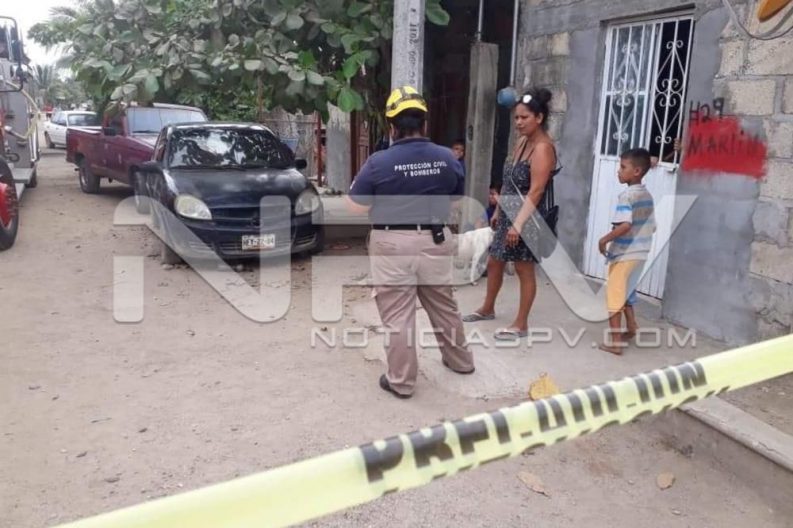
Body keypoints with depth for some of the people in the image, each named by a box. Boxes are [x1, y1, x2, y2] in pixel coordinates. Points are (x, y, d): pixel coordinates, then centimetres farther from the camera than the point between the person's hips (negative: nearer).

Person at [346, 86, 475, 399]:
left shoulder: (379, 162, -13)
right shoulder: (447, 158, 0)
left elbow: (355, 207, -5)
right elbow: (457, 198, 15)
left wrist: (358, 185, 14)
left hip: (393, 244, -4)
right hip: (436, 241, 5)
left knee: (398, 316, 5)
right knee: (444, 306, 21)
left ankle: (401, 381, 13)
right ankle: (460, 360, 37)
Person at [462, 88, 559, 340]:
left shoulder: (543, 148, -18)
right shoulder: (521, 141, 10)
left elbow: (536, 191, -25)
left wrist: (519, 224, -30)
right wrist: (498, 211, 19)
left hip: (527, 218, -9)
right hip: (508, 214, 9)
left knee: (524, 270, 2)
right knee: (494, 263, 18)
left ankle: (521, 324, 15)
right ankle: (487, 309, 36)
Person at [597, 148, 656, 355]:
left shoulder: (627, 195, -18)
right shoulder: (647, 196, 8)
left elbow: (625, 225, -29)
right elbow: (652, 226, 14)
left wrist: (605, 240, -19)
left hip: (624, 254, -8)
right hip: (640, 253, 8)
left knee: (614, 295, 0)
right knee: (625, 292, 24)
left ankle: (615, 341, 3)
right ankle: (631, 327, 33)